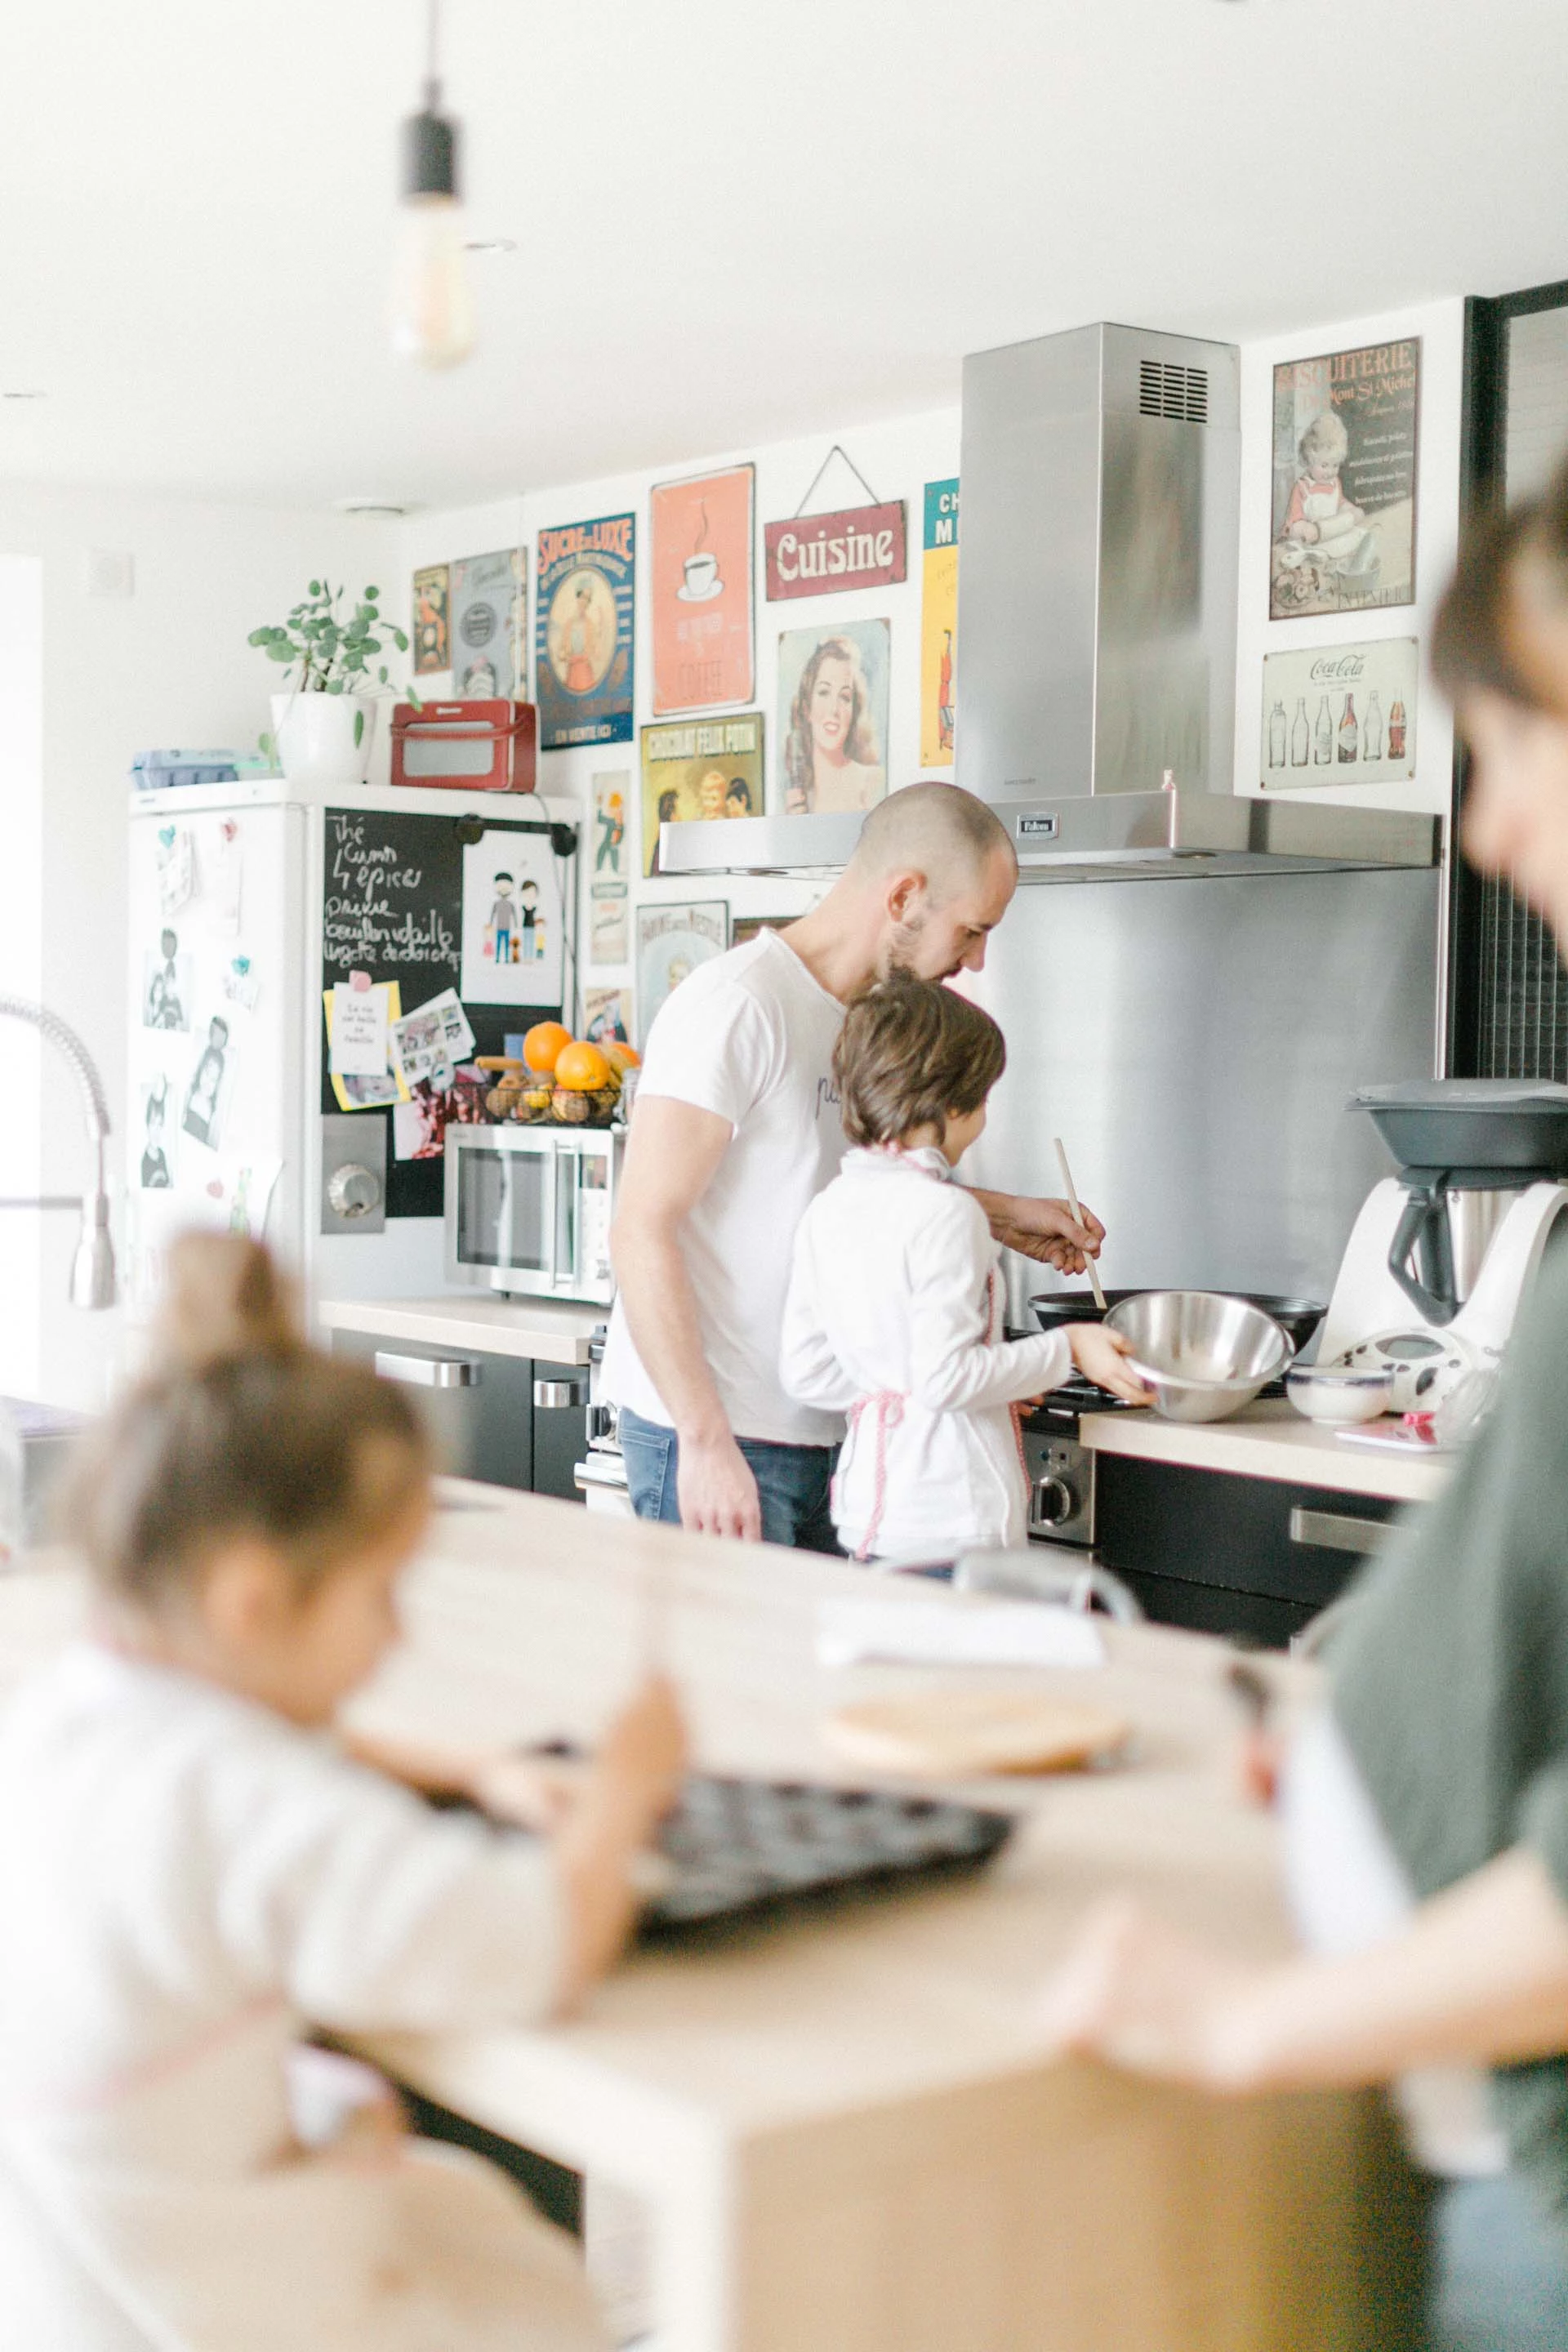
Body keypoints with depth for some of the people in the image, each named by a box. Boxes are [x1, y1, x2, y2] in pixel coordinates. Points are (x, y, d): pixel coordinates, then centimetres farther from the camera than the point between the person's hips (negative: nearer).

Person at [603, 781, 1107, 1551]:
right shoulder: (737, 1004, -15)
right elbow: (643, 1232, -20)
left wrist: (1003, 1217, 25)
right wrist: (707, 1443, -23)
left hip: (815, 1434, 9)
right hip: (712, 1435, -8)